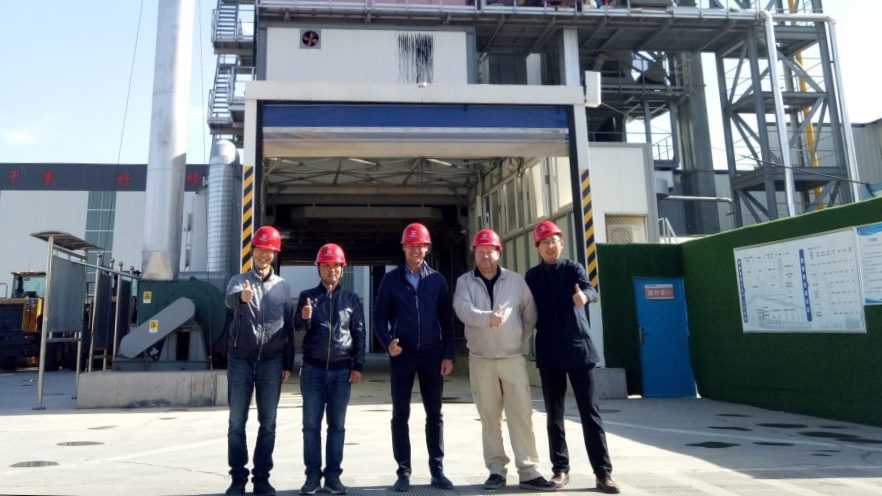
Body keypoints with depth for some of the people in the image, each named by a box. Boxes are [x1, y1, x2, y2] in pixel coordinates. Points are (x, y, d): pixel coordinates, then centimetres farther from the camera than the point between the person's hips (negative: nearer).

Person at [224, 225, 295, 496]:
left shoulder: (283, 286, 7)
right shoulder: (239, 280, 1)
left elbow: (288, 326, 9)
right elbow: (230, 300, -24)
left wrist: (288, 363, 4)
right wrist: (242, 296, -49)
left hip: (271, 362, 1)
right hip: (240, 360, -1)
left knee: (268, 424, 4)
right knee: (237, 423, 3)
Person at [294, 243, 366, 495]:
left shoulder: (352, 299, 6)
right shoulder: (307, 296, 6)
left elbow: (359, 334, 6)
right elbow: (297, 327, -2)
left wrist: (358, 366, 0)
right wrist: (304, 317, -26)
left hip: (341, 370, 0)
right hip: (313, 368, 0)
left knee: (337, 425, 5)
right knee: (311, 424, 3)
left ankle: (333, 475, 12)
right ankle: (312, 475, 11)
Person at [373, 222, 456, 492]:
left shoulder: (437, 280, 6)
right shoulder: (391, 279, 3)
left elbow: (447, 319, 5)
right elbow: (380, 315, 2)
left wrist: (448, 355, -1)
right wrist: (388, 342, -15)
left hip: (432, 354, 1)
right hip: (402, 355, -1)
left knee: (434, 414, 6)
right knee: (400, 415, 4)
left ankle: (437, 470, 16)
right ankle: (403, 471, 13)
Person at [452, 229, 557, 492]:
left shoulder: (515, 280, 4)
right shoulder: (465, 281, 0)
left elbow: (530, 314, 12)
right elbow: (463, 309, -19)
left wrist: (520, 338, 6)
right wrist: (487, 317, -35)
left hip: (513, 358, 0)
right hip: (481, 360, 0)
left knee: (521, 415, -1)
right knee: (489, 417, 7)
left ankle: (528, 472, 4)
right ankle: (496, 470, 17)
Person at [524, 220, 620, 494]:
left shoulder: (573, 268, 0)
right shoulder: (532, 276, 8)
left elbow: (590, 289, -20)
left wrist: (584, 295, -43)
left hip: (578, 349, -2)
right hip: (549, 353, 2)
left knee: (590, 412, -1)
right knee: (554, 415, 8)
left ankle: (603, 472, 5)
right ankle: (561, 468, 19)